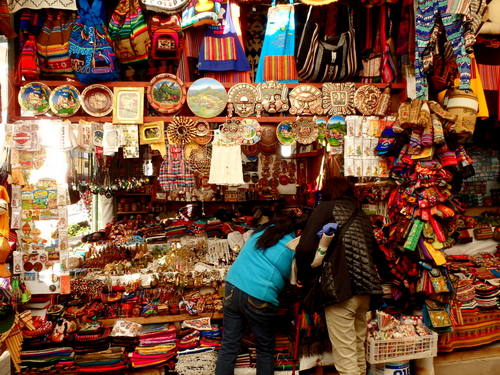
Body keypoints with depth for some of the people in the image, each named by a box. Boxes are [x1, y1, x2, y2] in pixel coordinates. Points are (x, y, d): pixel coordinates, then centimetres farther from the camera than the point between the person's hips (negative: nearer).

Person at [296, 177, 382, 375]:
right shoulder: (361, 215, 18)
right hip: (365, 289, 7)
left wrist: (303, 278, 2)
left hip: (341, 290, -7)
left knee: (344, 354, 1)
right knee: (358, 350, 19)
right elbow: (372, 250, 19)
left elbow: (305, 248, -11)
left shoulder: (326, 208, -2)